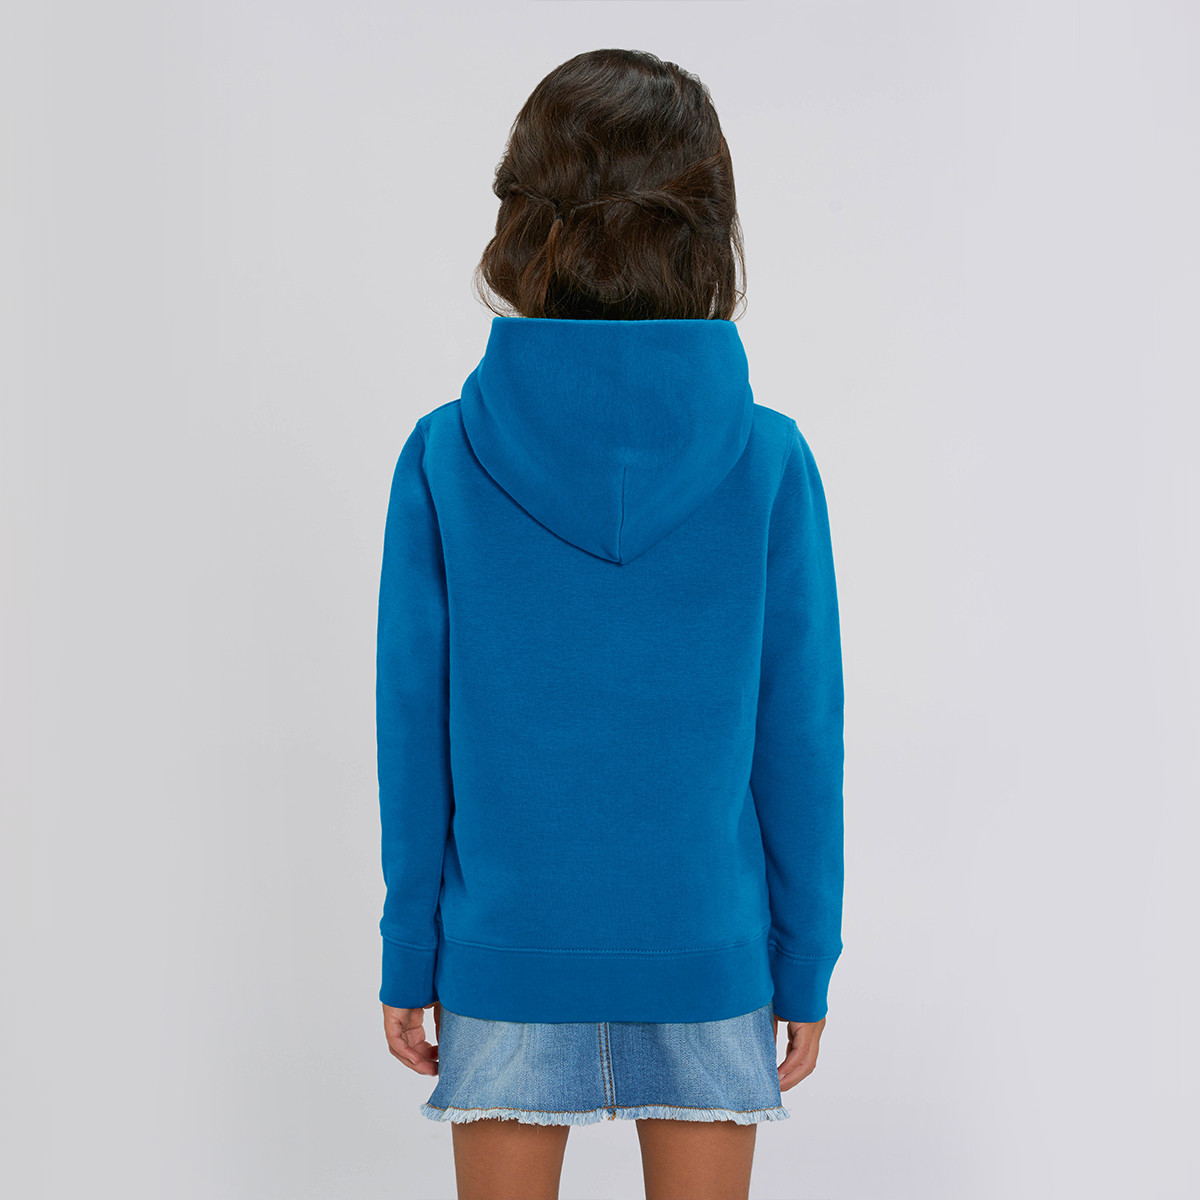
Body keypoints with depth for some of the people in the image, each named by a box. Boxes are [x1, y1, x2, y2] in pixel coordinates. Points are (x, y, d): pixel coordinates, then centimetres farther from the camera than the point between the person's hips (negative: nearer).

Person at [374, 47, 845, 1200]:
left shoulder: (443, 459, -10)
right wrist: (805, 966, 5)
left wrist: (407, 957, 5)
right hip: (706, 952, 0)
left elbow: (415, 735, -6)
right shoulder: (769, 462, -11)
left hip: (505, 946, 0)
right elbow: (799, 740, -6)